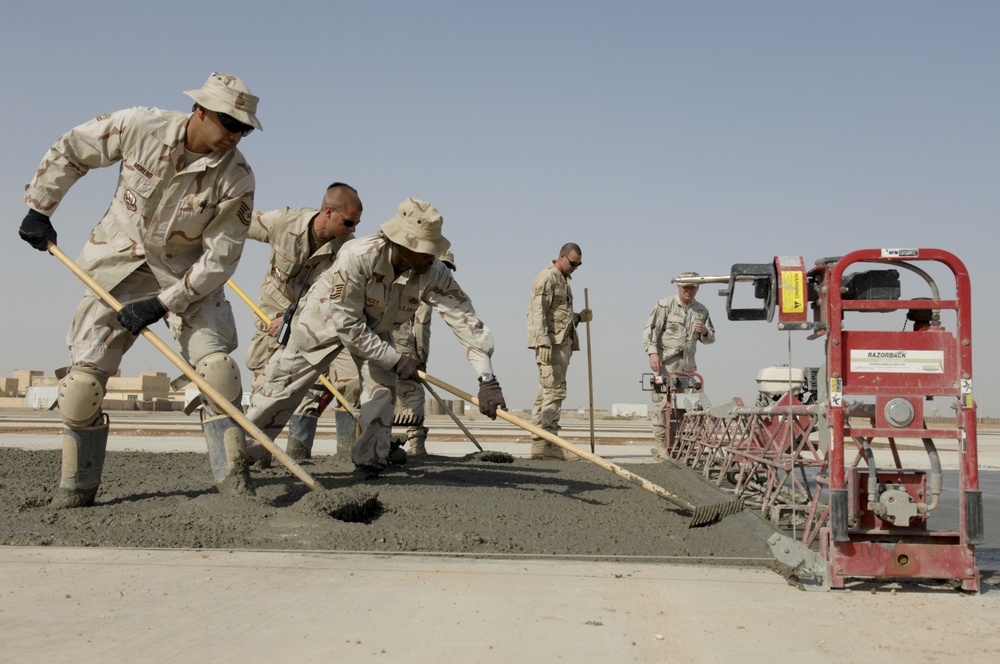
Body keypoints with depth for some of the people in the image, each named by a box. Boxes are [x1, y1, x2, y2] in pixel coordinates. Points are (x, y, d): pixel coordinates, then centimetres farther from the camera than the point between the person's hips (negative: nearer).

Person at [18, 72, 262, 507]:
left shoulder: (236, 177, -19)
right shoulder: (140, 127, -17)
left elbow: (220, 258, -17)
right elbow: (69, 151, 0)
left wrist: (162, 304, -22)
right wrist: (38, 208, 2)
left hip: (188, 275, 0)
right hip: (118, 266, 1)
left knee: (216, 366, -17)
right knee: (85, 375, -4)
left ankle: (233, 478, -6)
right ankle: (75, 489, 10)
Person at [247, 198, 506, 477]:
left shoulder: (434, 273, -31)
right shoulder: (357, 256, -42)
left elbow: (465, 319, -34)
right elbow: (347, 323, -35)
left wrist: (487, 379, -41)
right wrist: (395, 359, -32)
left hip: (375, 328, 4)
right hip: (326, 316, -3)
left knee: (382, 385, -11)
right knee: (285, 383, 5)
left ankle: (371, 457, 1)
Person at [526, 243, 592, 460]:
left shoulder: (564, 280, 23)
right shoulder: (547, 278, -7)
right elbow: (539, 313, -16)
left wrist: (579, 318, 10)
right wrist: (544, 342, -24)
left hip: (563, 342, 10)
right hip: (551, 343, -10)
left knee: (545, 394, 8)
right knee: (554, 391, -13)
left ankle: (539, 443, 8)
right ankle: (548, 442, -15)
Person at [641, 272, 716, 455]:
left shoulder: (701, 311, 15)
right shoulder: (665, 306, 1)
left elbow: (711, 338, 24)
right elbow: (650, 330, -4)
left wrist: (704, 332, 0)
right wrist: (652, 352, -16)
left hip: (688, 365, 5)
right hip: (665, 364, -5)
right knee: (662, 402, -8)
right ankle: (661, 443, -4)